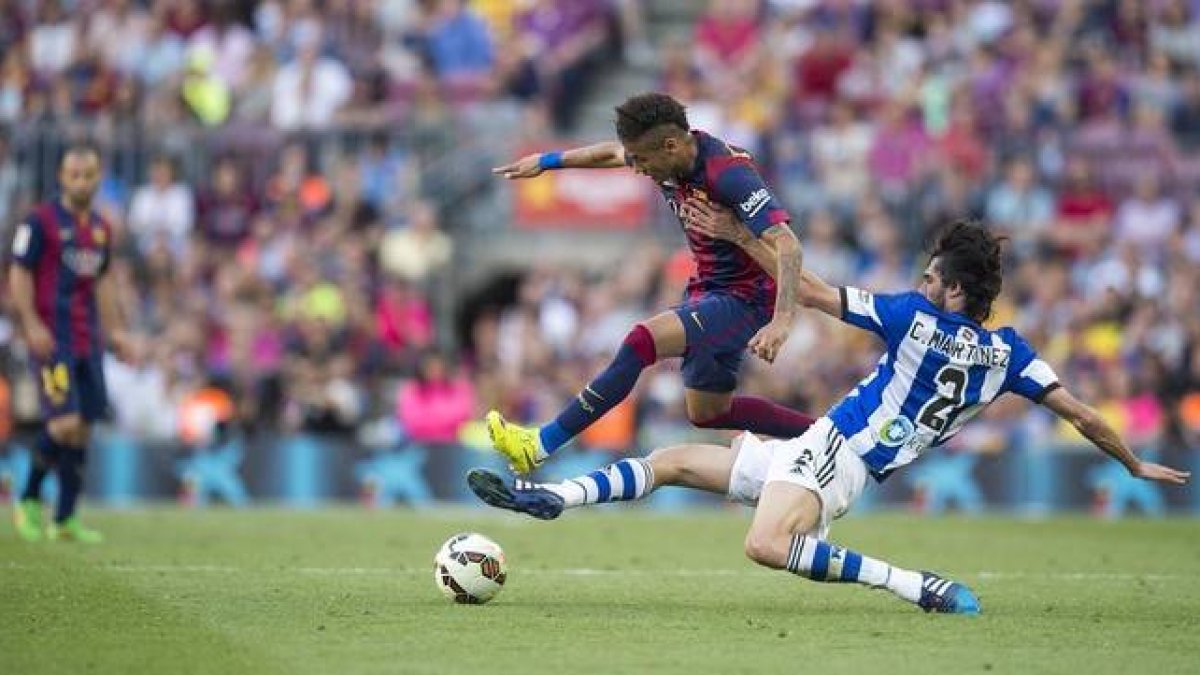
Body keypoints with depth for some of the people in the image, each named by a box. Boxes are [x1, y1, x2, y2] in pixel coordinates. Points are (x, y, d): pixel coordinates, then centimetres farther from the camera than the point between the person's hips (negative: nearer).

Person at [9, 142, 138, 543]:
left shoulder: (100, 228, 14)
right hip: (52, 340, -7)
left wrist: (115, 331, 20)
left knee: (83, 428, 5)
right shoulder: (41, 221, -5)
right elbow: (19, 275, -7)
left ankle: (65, 520, 11)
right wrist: (32, 324, -17)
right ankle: (29, 501, 2)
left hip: (88, 341, 7)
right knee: (65, 422, -16)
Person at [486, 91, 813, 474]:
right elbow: (612, 153, 20)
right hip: (708, 290, 10)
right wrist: (546, 162, 25)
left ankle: (541, 446, -25)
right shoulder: (671, 157, -4)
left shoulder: (728, 174, -29)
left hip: (745, 299, -10)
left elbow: (786, 245, -37)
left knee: (642, 341, -28)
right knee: (708, 414, 20)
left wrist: (782, 321, -48)